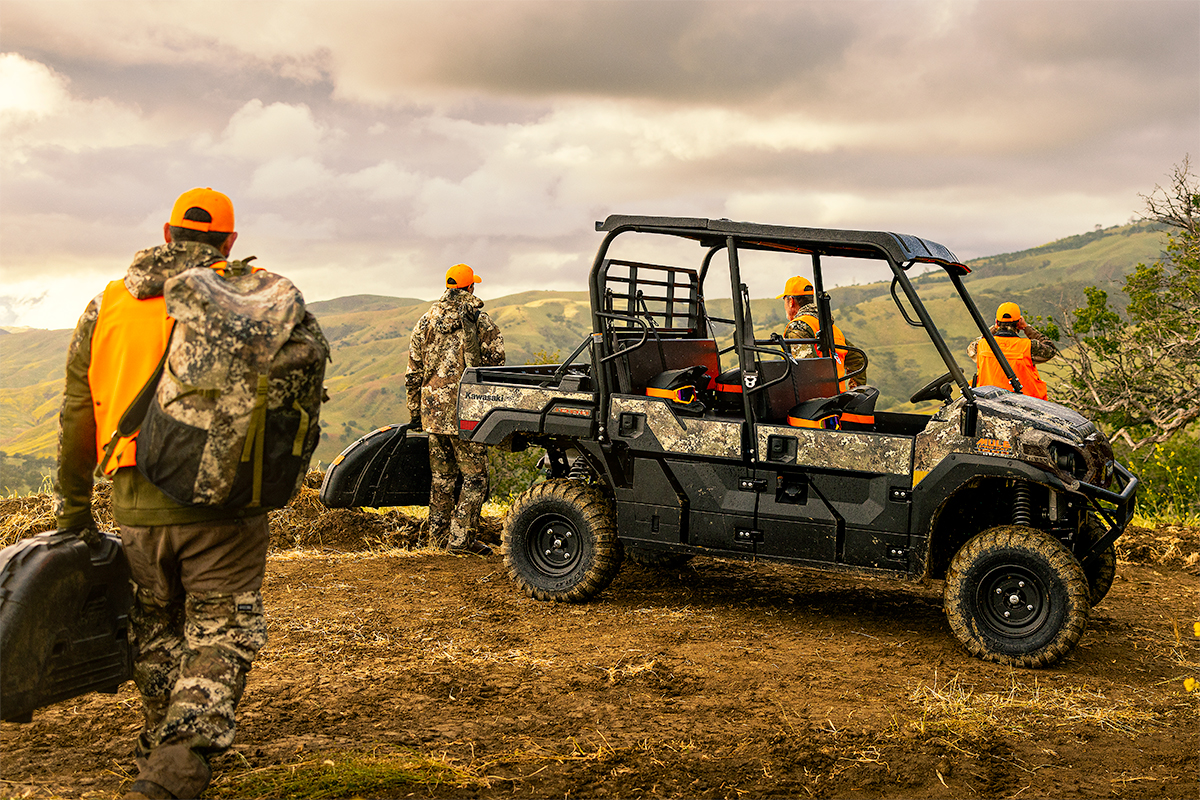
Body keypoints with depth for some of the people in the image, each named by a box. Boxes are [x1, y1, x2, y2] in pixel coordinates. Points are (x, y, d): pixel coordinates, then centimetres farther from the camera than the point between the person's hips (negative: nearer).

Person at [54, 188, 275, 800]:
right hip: (224, 502, -3)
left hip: (137, 505, 3)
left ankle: (160, 750, 36)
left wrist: (72, 514, 17)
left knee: (155, 632, 22)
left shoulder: (106, 306, 10)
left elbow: (76, 420, 11)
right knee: (221, 636, 5)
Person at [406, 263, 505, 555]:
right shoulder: (481, 322, -3)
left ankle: (439, 533, 22)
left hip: (433, 408, 5)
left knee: (442, 475, 16)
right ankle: (460, 537, -4)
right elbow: (495, 365, -5)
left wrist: (413, 411, 19)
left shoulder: (426, 321, 9)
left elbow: (413, 372, 12)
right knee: (475, 476, 1)